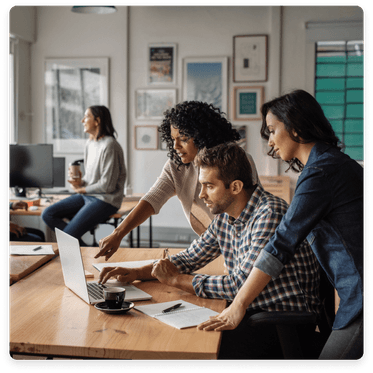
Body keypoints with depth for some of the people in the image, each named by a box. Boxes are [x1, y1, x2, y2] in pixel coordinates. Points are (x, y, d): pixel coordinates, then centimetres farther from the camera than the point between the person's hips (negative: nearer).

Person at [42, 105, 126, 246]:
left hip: (105, 200, -9)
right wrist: (80, 182, -3)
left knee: (68, 235, -20)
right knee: (48, 214, -2)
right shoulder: (90, 143, 11)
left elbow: (107, 185, -19)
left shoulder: (109, 146, -18)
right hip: (87, 196, 9)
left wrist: (81, 189, -6)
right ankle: (79, 245, -6)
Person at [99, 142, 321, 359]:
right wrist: (136, 273, 1)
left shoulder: (270, 214, -22)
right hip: (249, 312, 7)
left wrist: (176, 279, -14)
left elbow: (240, 285, -24)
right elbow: (190, 258, 15)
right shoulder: (224, 218, 5)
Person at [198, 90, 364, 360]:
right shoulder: (333, 161, 16)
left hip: (361, 298, -9)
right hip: (357, 296, 9)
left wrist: (238, 306, -16)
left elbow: (283, 243, -19)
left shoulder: (322, 171, -15)